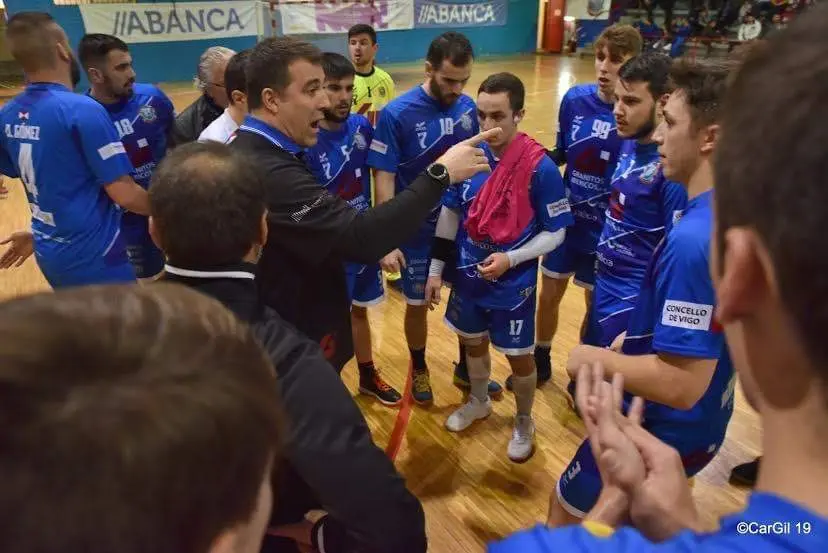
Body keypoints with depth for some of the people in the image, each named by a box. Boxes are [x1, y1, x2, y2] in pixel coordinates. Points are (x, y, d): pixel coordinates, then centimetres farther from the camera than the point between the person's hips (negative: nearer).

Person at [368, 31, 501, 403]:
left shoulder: (468, 107, -5)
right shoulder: (396, 114, -18)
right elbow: (384, 179, -16)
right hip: (417, 230, -4)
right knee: (418, 305, 13)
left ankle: (466, 368, 39)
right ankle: (419, 370, 38)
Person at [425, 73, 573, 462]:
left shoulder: (540, 167, -20)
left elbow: (555, 232, -11)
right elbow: (450, 214, 3)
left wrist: (511, 259, -24)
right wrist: (435, 270, 4)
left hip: (514, 285, -4)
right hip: (468, 277, 4)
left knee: (518, 356, 12)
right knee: (473, 342, 22)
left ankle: (524, 422, 40)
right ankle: (478, 402, 50)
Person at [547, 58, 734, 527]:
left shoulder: (693, 240, -34)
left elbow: (681, 384, -33)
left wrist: (598, 360, -19)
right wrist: (641, 339, 12)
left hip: (665, 430, -8)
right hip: (703, 425, 8)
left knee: (567, 514, 17)